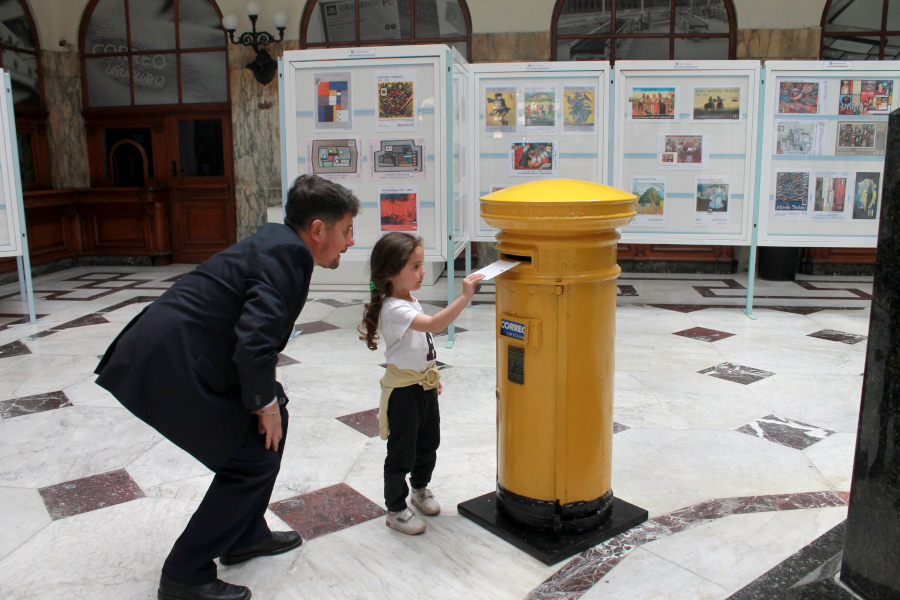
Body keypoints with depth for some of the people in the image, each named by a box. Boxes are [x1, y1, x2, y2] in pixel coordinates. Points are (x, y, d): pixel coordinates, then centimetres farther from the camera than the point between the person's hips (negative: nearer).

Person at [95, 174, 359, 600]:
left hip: (171, 352, 10)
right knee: (254, 458, -3)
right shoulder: (287, 254, -17)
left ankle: (246, 536, 32)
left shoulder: (275, 241, 13)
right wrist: (265, 402, -11)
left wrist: (269, 398, 15)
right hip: (168, 369, -10)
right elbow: (254, 341, -27)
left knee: (273, 417, 17)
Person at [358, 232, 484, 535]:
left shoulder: (410, 303, 7)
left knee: (428, 444, 22)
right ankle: (396, 510, 20)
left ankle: (420, 488, 44)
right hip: (403, 390, -9)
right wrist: (465, 296, -44)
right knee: (401, 453, 4)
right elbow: (434, 324, -39)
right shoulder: (394, 309, -25)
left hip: (425, 385, 9)